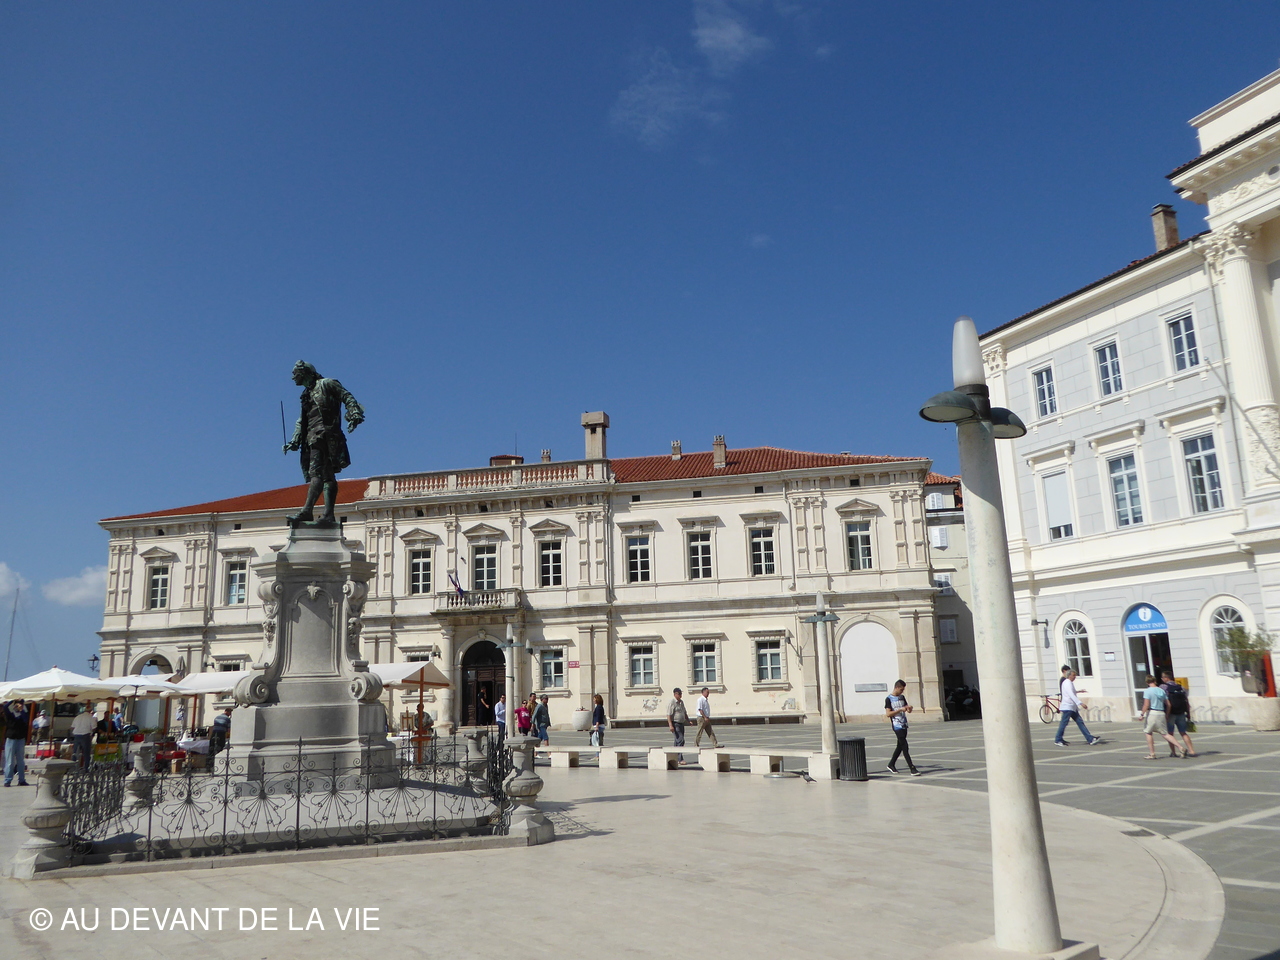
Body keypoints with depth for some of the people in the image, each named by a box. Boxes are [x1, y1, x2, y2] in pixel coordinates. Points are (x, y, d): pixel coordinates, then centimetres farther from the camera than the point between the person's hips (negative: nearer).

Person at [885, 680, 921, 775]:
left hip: (904, 725, 8)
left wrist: (909, 708, -4)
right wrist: (900, 709, -21)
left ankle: (891, 764, 27)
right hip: (897, 726, -7)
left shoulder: (902, 698, 13)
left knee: (900, 746, 13)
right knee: (905, 747, -11)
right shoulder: (889, 699, -7)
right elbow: (888, 714, -14)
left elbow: (908, 710, 20)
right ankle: (912, 769, -14)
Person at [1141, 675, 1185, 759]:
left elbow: (1146, 705, -15)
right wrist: (1167, 715, 21)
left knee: (1148, 732, 8)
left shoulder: (1147, 691, -7)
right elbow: (1168, 704, 12)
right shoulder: (1161, 690, 11)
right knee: (1165, 734, 10)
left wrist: (1142, 714, -9)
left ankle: (1151, 754, 8)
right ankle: (1180, 748, -3)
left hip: (1152, 713, -5)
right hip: (1161, 714, 5)